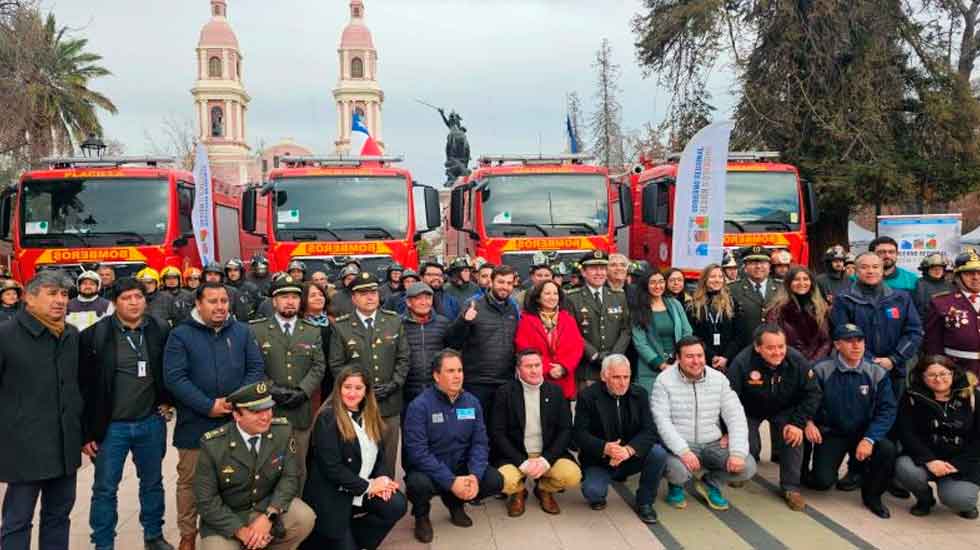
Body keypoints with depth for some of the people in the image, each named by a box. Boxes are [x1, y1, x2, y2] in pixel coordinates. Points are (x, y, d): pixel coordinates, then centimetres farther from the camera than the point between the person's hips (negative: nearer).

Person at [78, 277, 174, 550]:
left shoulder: (161, 332, -3)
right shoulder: (94, 335, -9)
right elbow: (83, 386, -7)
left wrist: (167, 401, 6)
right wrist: (86, 431, -7)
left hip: (151, 422, 3)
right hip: (110, 426, -2)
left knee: (153, 483, 17)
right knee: (105, 489, 8)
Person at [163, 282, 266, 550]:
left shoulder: (242, 332, 6)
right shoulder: (180, 335, -3)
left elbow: (256, 369, 3)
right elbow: (174, 378, -12)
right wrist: (208, 406, -18)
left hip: (236, 422, 2)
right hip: (195, 425, -2)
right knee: (190, 482, 11)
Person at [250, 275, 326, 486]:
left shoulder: (313, 331, 11)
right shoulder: (256, 329, 2)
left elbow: (318, 366, 4)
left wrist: (302, 391, -10)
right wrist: (272, 390, -15)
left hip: (301, 411, 2)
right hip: (267, 411, -2)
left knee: (298, 467, 9)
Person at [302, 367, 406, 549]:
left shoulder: (371, 417, 8)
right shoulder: (327, 418, -14)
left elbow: (379, 455, 11)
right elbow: (331, 468, -20)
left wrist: (383, 479, -10)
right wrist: (368, 486, -17)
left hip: (366, 487, 6)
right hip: (333, 493, -6)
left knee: (398, 505, -18)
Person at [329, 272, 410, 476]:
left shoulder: (394, 321, 7)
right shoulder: (341, 326, 0)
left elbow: (403, 358, 7)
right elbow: (336, 365, 0)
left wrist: (393, 384, -7)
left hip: (390, 404, 2)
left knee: (388, 459, 9)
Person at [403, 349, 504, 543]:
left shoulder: (472, 402, -1)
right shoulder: (419, 405, -16)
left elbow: (480, 442, -2)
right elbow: (418, 451, -22)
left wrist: (475, 475, -21)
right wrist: (451, 482, -28)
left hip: (460, 467, 4)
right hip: (427, 470, -4)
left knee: (496, 481, -16)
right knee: (419, 484, -36)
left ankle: (455, 502, 13)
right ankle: (421, 516, 2)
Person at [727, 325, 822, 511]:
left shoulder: (797, 361, -25)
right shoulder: (742, 362, -34)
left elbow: (812, 393, -14)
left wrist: (798, 423, -22)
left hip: (784, 410, 2)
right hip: (749, 410, -2)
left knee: (794, 437, -21)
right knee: (749, 447, -15)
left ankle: (791, 488, -2)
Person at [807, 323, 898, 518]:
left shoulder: (878, 374, -5)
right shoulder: (821, 370, -9)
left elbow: (887, 410, -8)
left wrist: (869, 439, -21)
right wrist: (808, 422, -21)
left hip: (863, 434, 2)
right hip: (831, 433, -2)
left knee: (887, 449, -29)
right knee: (823, 482, -20)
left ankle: (872, 495, 0)